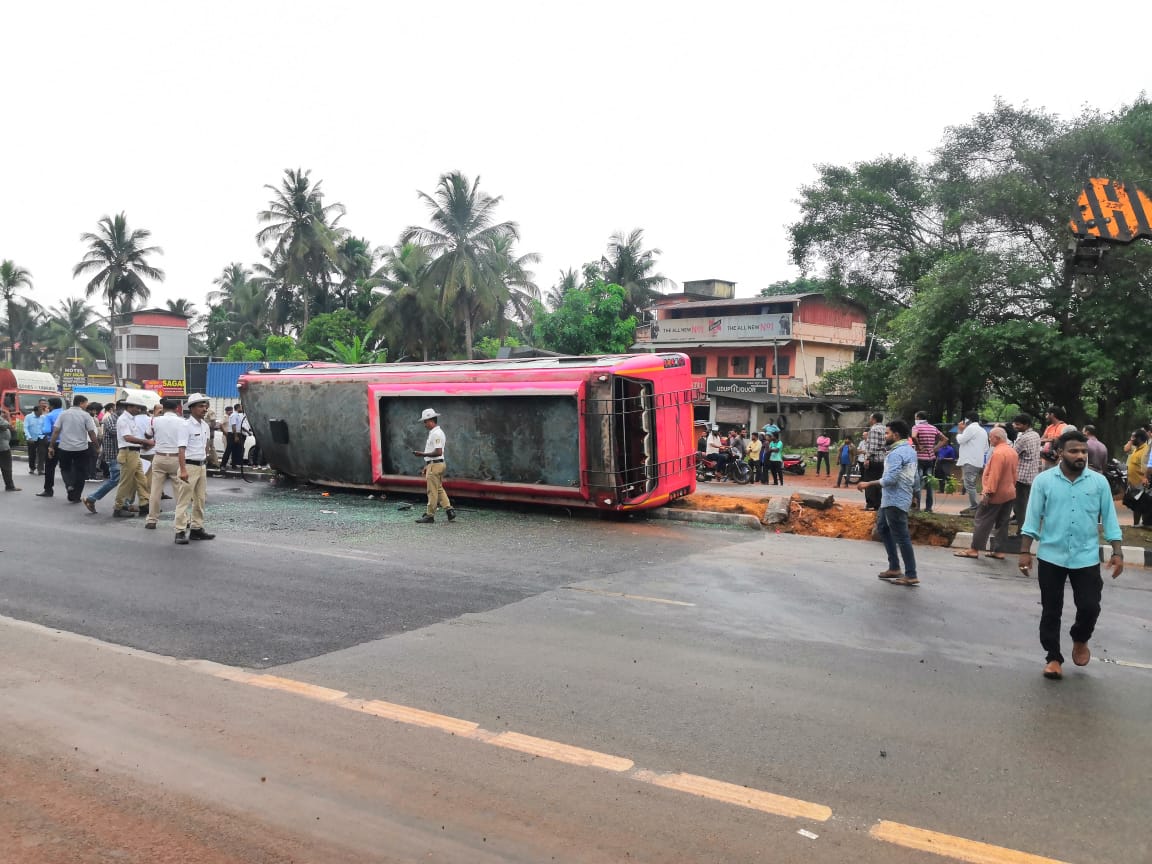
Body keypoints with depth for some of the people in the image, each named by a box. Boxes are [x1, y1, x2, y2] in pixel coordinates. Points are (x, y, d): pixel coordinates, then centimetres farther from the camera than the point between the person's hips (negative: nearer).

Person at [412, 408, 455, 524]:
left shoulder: (436, 433, -17)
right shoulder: (433, 433, 16)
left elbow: (438, 452, -24)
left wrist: (423, 454, -21)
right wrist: (427, 466, 20)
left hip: (435, 465, -10)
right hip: (433, 465, 10)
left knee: (432, 491, -3)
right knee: (439, 489, 14)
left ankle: (430, 515, 3)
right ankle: (450, 511, 13)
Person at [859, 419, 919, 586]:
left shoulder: (896, 453, -18)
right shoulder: (910, 450, 14)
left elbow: (890, 479, -25)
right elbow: (915, 477, 19)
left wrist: (869, 484, -17)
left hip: (894, 500, -11)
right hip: (896, 499, 11)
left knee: (901, 537, -6)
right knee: (883, 527, 19)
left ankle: (911, 575, -2)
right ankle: (894, 567, 21)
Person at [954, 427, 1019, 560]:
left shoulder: (998, 453, -19)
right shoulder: (1012, 452, 10)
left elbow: (994, 475, -23)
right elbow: (1014, 473, 16)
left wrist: (987, 492, -21)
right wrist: (1011, 487, 22)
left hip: (995, 494, -9)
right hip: (1009, 493, 9)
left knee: (983, 522, -2)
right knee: (1002, 524, 10)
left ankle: (974, 549, -1)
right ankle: (999, 551, 11)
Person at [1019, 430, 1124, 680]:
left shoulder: (1099, 482, 0)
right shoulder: (1044, 481, -4)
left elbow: (1109, 518, 5)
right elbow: (1032, 518, -1)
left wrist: (1117, 552, 0)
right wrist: (1025, 551, -5)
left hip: (1087, 558, 1)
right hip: (1051, 557, 0)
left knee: (1090, 607, -1)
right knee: (1051, 611, 6)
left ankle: (1080, 640, 31)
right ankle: (1054, 658, 20)